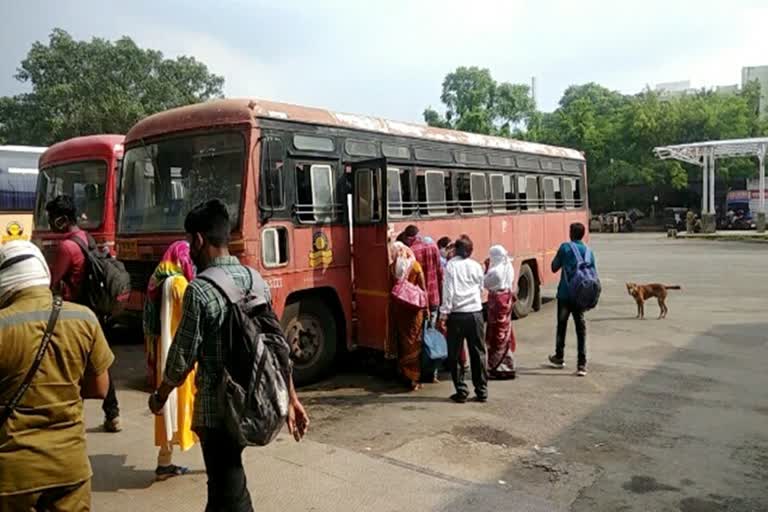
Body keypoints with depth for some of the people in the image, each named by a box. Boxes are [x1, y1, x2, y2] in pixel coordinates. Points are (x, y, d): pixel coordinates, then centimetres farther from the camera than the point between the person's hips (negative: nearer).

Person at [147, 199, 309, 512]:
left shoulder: (200, 291, -18)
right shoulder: (253, 278, 3)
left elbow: (183, 358, -13)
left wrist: (160, 396, 7)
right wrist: (291, 398, 10)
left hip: (217, 407, -7)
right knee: (224, 480, 25)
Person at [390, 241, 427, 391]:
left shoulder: (393, 267, 0)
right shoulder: (415, 265, -5)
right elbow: (423, 288, -3)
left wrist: (392, 308, 13)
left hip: (398, 305, 2)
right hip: (414, 305, -2)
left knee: (403, 339, 14)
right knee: (414, 340, 2)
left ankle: (404, 373, 22)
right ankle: (414, 378, -1)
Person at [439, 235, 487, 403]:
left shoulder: (451, 265, -5)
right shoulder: (476, 266, 6)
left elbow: (448, 291, -11)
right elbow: (481, 290, 14)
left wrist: (444, 314, -9)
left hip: (457, 314, -3)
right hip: (475, 313, 3)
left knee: (455, 355, 7)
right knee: (478, 353, 11)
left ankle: (461, 392, 9)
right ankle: (482, 392, 15)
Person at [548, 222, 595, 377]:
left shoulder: (565, 248, -6)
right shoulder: (588, 251, 3)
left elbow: (554, 267, 2)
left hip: (565, 293, -2)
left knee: (562, 325, 14)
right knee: (581, 328, 4)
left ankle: (559, 358, 28)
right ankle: (581, 365, 0)